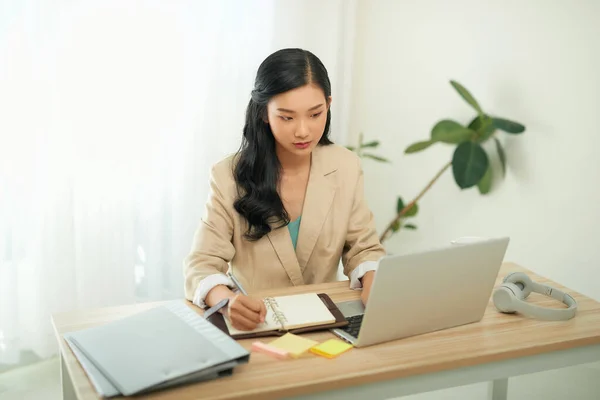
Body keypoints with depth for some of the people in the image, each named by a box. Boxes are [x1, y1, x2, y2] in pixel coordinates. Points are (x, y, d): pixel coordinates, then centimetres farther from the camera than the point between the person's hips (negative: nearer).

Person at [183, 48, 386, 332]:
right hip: (252, 327, -2)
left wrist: (374, 284, -21)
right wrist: (227, 301, -36)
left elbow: (363, 249, 3)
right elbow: (202, 265, -13)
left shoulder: (347, 167, -3)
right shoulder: (230, 176, -10)